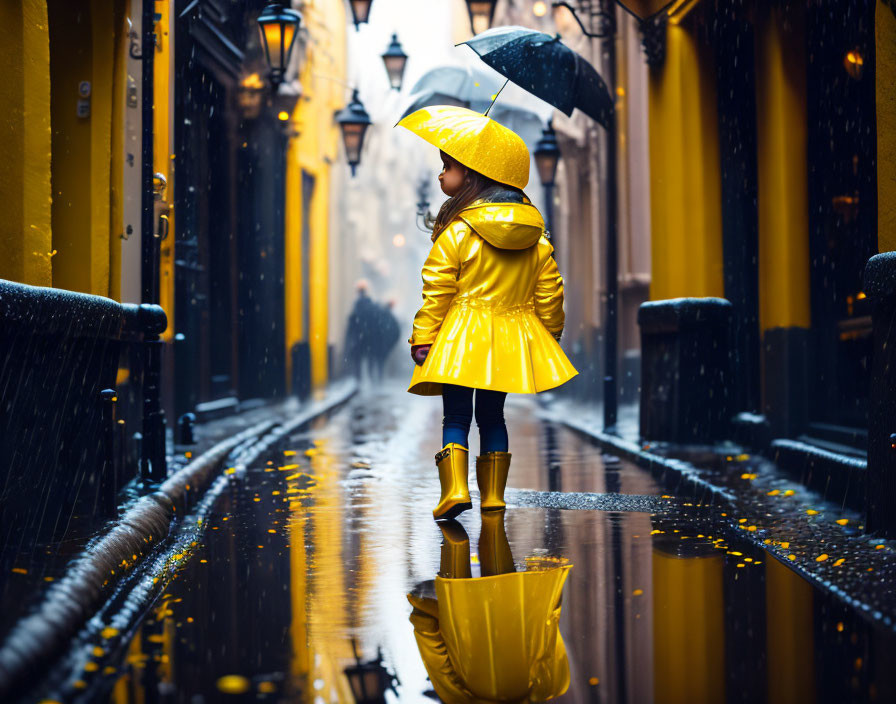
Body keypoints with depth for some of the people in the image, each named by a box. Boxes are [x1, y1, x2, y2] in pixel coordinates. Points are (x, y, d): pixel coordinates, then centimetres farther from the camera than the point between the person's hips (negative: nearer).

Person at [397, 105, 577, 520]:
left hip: (461, 338, -5)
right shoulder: (536, 237, 5)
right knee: (492, 416, 14)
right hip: (513, 340, 5)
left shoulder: (456, 233, -11)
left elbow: (436, 294, -10)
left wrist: (422, 339, -3)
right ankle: (492, 496, 16)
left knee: (456, 416, 1)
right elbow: (550, 293, 9)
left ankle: (455, 490, -12)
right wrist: (549, 337, 22)